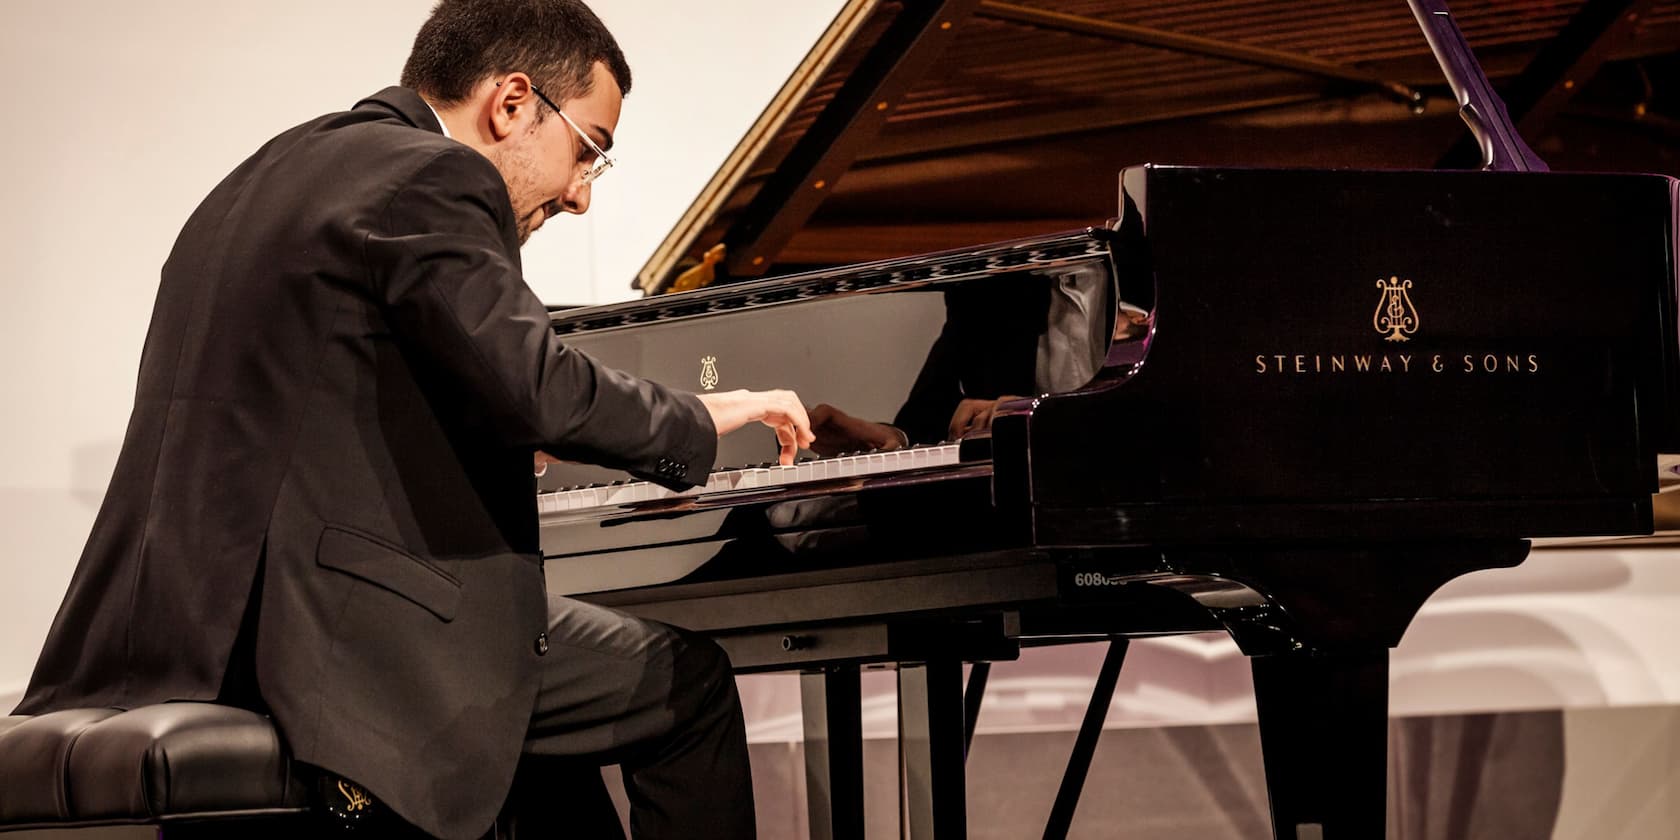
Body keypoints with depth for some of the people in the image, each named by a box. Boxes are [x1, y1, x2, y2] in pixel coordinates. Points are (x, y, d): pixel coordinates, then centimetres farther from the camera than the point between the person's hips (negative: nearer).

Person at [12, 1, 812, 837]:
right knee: (689, 682, 2)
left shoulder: (272, 172, 21)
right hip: (316, 635, -10)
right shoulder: (435, 180, -9)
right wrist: (700, 418, -3)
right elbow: (532, 385, -20)